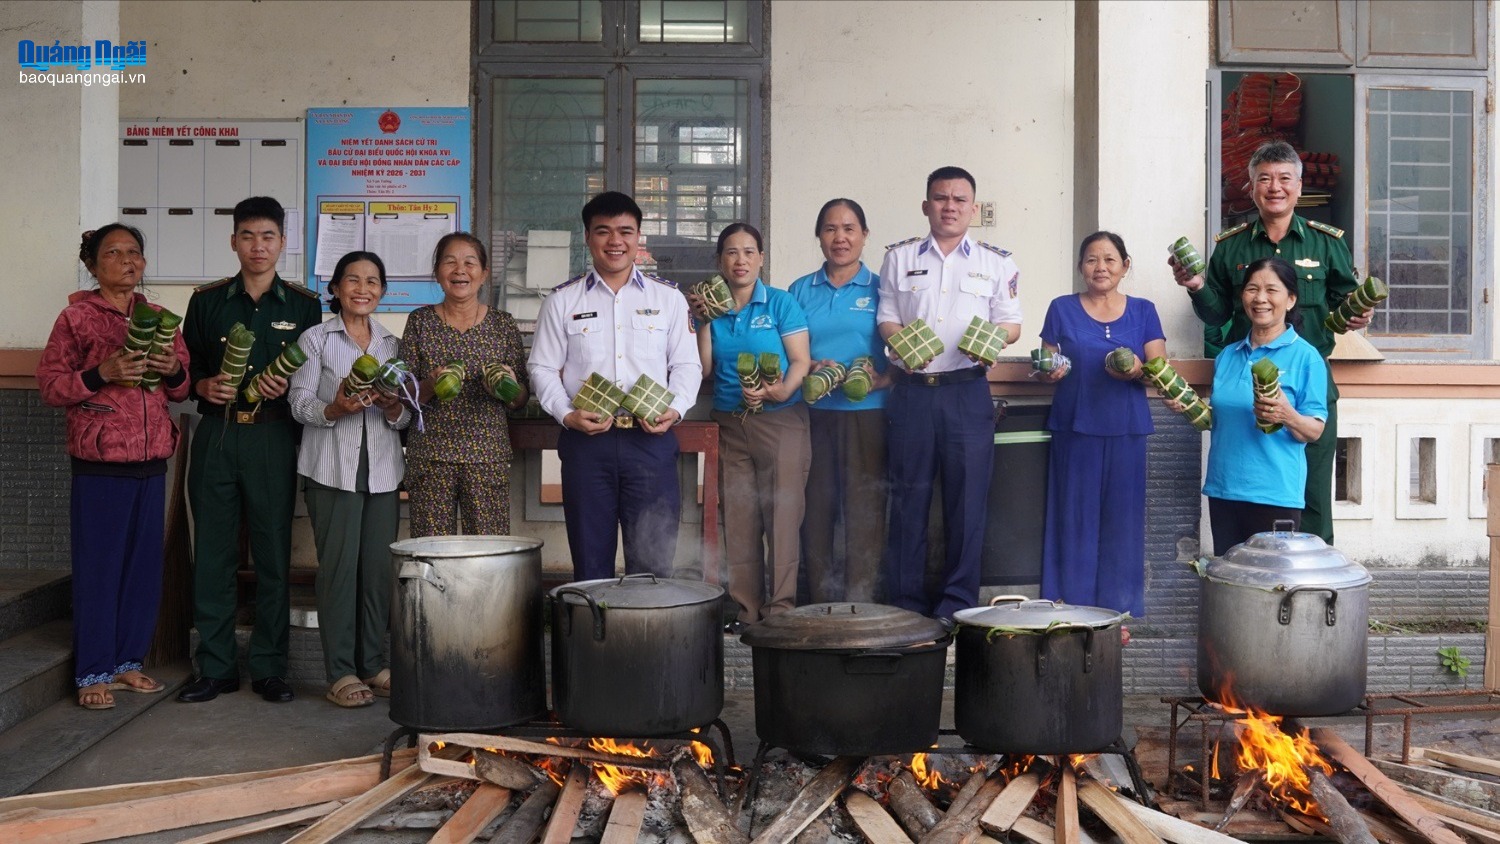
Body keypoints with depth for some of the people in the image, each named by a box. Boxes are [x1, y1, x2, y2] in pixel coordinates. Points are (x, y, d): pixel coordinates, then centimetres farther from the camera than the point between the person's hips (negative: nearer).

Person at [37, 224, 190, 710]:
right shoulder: (76, 317, -1)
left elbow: (181, 390, 17)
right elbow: (50, 385, -5)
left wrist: (174, 371, -5)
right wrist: (102, 373, -19)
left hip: (152, 463, 5)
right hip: (99, 465, -5)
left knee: (144, 566, 9)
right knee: (98, 567, 0)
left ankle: (128, 662, 22)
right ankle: (93, 673, 11)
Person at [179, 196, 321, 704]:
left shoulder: (303, 305, 7)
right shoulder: (207, 301, 10)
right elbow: (186, 367, 11)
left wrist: (288, 388, -13)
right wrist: (205, 386, -10)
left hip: (274, 438, -1)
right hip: (216, 434, 1)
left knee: (274, 554, 1)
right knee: (212, 553, 3)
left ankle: (269, 668, 11)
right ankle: (215, 667, 13)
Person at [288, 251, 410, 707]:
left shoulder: (392, 343, 15)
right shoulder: (315, 339, 5)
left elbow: (408, 414, 13)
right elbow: (299, 402, -1)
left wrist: (394, 408, -9)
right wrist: (333, 410, -21)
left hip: (383, 468, 4)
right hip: (332, 468, -3)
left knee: (380, 567, 3)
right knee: (338, 566, -5)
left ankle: (373, 664, 14)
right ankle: (341, 673, 2)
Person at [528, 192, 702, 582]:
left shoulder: (668, 297, 10)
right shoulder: (562, 300, 9)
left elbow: (686, 364, 10)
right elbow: (543, 368, 7)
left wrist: (675, 409, -8)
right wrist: (567, 414, -9)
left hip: (651, 440, 0)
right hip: (586, 441, 0)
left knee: (654, 563, 1)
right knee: (591, 563, 6)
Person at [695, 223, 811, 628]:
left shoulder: (781, 303, 0)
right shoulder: (712, 307, 9)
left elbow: (801, 361, -6)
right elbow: (704, 368, 4)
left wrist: (781, 391, -24)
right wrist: (703, 321, -3)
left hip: (779, 420, -4)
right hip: (730, 423, 4)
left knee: (781, 515, -5)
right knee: (738, 518, 5)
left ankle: (781, 609, -1)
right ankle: (745, 608, 12)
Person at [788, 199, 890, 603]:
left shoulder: (879, 289, 6)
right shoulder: (801, 290, 12)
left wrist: (881, 380, -15)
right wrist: (810, 369, -9)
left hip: (866, 414, -2)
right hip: (812, 415, 2)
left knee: (864, 511, -2)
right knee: (816, 509, 3)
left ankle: (861, 608, 5)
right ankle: (819, 606, 12)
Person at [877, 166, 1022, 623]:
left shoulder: (996, 262, 10)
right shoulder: (899, 257, 12)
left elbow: (1011, 323, 8)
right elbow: (885, 317, 9)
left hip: (967, 392, 0)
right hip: (911, 391, 1)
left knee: (967, 497, 1)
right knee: (909, 496, 3)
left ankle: (957, 604, 10)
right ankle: (906, 604, 11)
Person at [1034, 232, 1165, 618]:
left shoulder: (1143, 311, 9)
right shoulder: (1062, 309, 7)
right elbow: (1046, 366, 10)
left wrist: (1138, 370, -18)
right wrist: (1051, 372, -12)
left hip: (1126, 431, 1)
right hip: (1074, 428, -1)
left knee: (1121, 521, 2)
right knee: (1075, 521, -1)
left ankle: (1120, 611, 10)